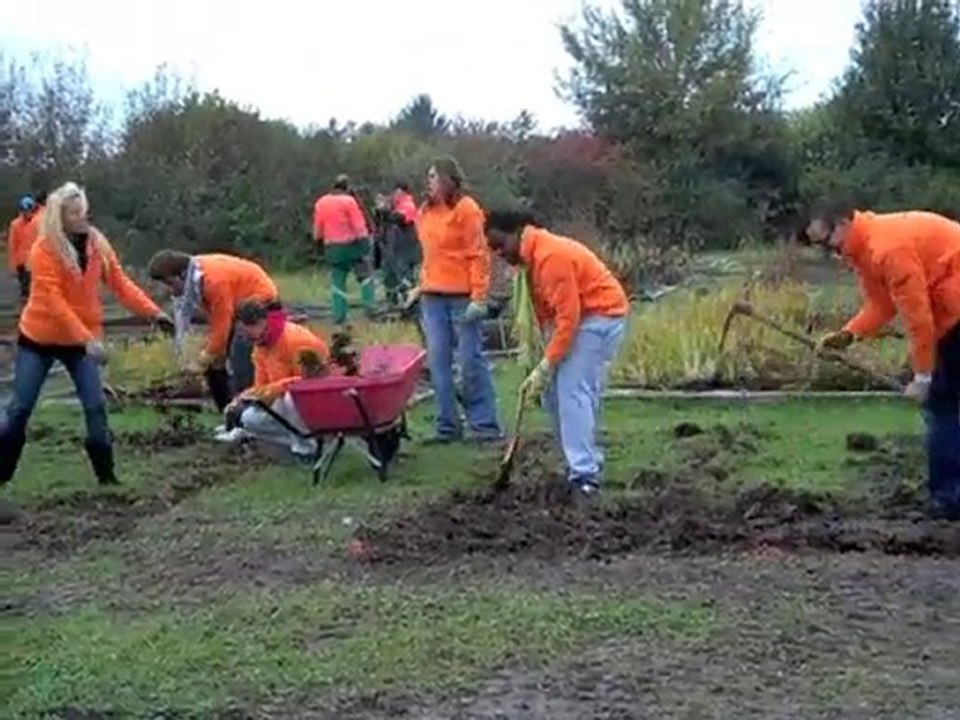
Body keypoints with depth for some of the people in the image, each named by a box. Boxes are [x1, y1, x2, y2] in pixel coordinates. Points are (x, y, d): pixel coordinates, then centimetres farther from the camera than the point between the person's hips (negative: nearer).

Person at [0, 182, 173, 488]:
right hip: (39, 339, -3)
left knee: (95, 406, -4)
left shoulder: (98, 245, -4)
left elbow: (121, 284, -6)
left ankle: (106, 473, 4)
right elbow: (53, 300, -24)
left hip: (81, 341, 3)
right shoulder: (43, 249, -18)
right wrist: (87, 338, -31)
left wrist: (153, 312, -19)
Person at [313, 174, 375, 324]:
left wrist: (318, 239, 28)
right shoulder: (348, 201, -10)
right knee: (365, 275, 9)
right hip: (351, 245, -4)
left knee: (338, 283, 10)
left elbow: (317, 230, 11)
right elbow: (359, 227, -13)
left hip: (331, 248, 4)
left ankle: (339, 316, 8)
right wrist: (366, 247, -10)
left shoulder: (320, 203, 6)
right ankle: (369, 306, -1)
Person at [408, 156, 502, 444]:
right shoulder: (425, 212, 13)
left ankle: (484, 425, 8)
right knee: (438, 361, 5)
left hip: (463, 298, -6)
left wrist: (479, 297, -16)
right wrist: (421, 286, 14)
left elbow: (479, 255, -11)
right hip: (432, 298, 6)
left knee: (471, 360, -1)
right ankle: (447, 426, 12)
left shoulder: (466, 208, -7)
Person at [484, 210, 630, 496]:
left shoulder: (550, 256, -25)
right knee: (555, 392, 9)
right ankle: (586, 461, 17)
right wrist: (545, 361, 3)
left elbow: (568, 317, -27)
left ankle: (585, 475, -17)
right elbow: (545, 310, 8)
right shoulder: (531, 256, 5)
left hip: (601, 316, -10)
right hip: (579, 317, 10)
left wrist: (544, 366, -25)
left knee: (573, 391, -17)